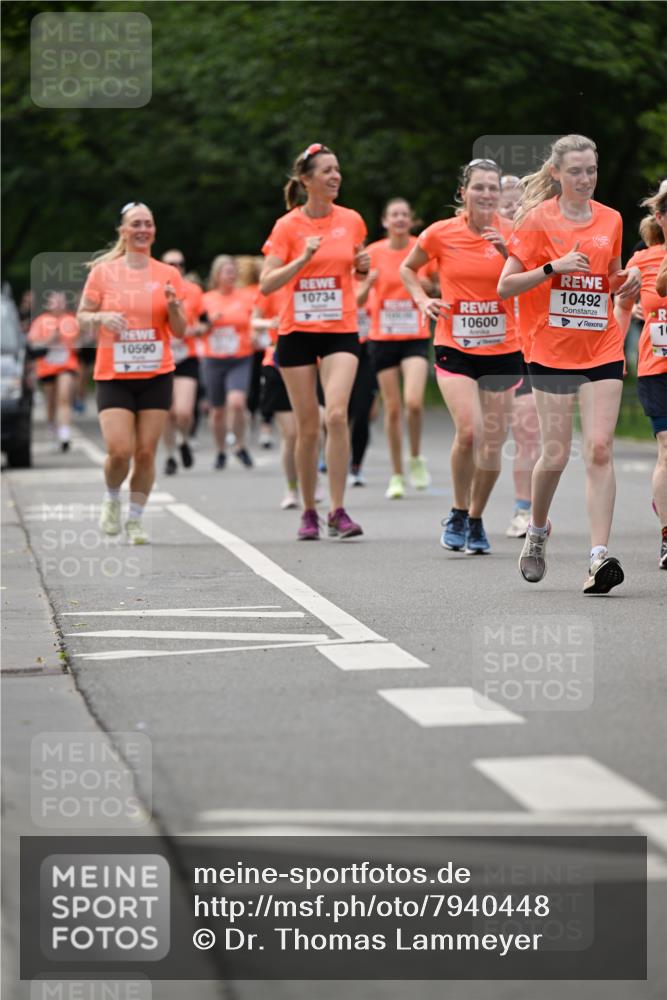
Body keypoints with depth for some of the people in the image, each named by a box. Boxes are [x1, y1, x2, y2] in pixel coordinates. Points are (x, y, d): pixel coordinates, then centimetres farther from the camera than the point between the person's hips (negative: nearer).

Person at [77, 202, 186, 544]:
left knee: (146, 452, -2)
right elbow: (82, 316, 6)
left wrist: (174, 306, -14)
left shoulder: (168, 275, 4)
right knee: (120, 450, -13)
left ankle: (135, 519, 14)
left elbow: (179, 330, 7)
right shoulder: (103, 272, 1)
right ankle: (111, 499, 18)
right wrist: (102, 317, -15)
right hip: (113, 375, -2)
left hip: (156, 376, 2)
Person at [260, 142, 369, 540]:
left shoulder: (351, 220, 4)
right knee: (308, 426, 2)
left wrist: (363, 266, -1)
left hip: (341, 331, 1)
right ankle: (309, 512, 17)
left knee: (337, 414, -18)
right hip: (298, 332, -1)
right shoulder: (288, 226, -4)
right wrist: (304, 258, -20)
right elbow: (266, 284, -9)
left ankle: (338, 510, -13)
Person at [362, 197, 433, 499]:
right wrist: (368, 285, -18)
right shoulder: (374, 253, 0)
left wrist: (427, 285, -12)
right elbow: (358, 300, 3)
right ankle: (397, 475, 13)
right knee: (392, 407, 3)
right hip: (382, 337, 1)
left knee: (413, 401, -19)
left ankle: (416, 457, 6)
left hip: (416, 336, -1)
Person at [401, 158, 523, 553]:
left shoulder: (511, 233, -2)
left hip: (502, 351, 2)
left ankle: (476, 520, 24)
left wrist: (507, 251, -22)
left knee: (493, 443, 3)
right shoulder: (441, 233, -4)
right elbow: (408, 268, 14)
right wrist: (423, 300, -3)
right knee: (469, 430, -20)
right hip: (455, 349, -2)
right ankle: (458, 514, 1)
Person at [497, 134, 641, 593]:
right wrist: (553, 267, -18)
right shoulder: (537, 220, -3)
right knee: (556, 454, 0)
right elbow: (505, 286, -5)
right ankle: (538, 530, 29)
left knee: (600, 449, -10)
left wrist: (629, 278, 0)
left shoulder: (610, 220, 8)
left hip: (603, 351, 2)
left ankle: (600, 555, -14)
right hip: (552, 351, -2)